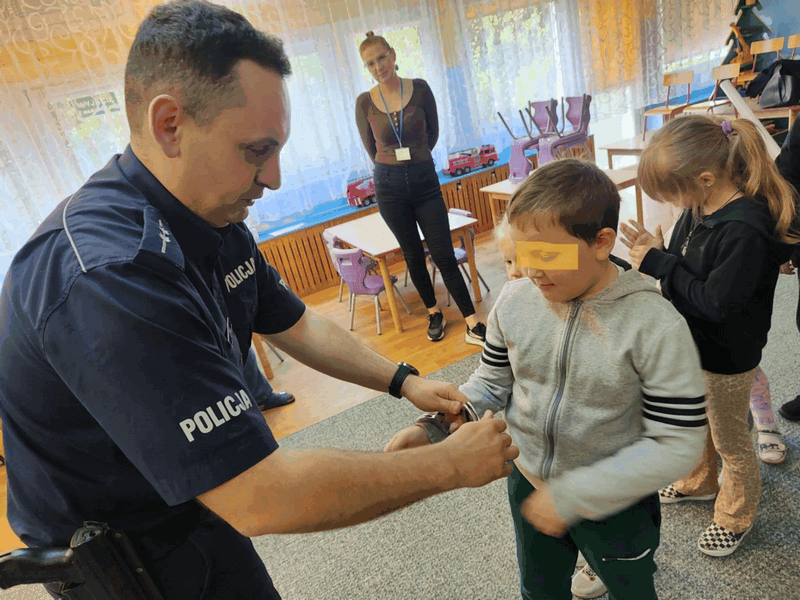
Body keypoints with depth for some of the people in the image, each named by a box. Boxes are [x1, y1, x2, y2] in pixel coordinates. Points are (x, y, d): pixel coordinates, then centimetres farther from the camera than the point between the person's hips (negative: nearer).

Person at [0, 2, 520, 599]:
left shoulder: (214, 221, -6)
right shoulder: (109, 274, -37)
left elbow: (296, 325, 5)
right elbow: (260, 497, -38)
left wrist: (403, 381, -5)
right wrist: (451, 466, -27)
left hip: (200, 501, 7)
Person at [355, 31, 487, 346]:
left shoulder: (420, 89, -3)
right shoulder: (365, 102, -2)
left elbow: (433, 131, 11)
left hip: (425, 179, -1)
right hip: (390, 185, 1)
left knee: (443, 255, -3)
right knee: (413, 254, 10)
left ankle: (472, 324, 3)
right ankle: (434, 314, 28)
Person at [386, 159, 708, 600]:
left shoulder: (656, 327, -26)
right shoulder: (514, 300, -14)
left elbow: (676, 447, -23)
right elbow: (491, 385, -2)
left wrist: (574, 495, -26)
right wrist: (431, 427, -18)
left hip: (615, 504, -3)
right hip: (528, 486, 4)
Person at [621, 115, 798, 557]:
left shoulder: (744, 229, -32)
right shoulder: (701, 206, -5)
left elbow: (716, 302, -31)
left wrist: (659, 264, -27)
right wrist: (655, 255, -13)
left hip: (727, 358, -8)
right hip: (693, 343, 8)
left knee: (729, 440, 16)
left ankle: (736, 516, 41)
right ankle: (699, 484, 55)